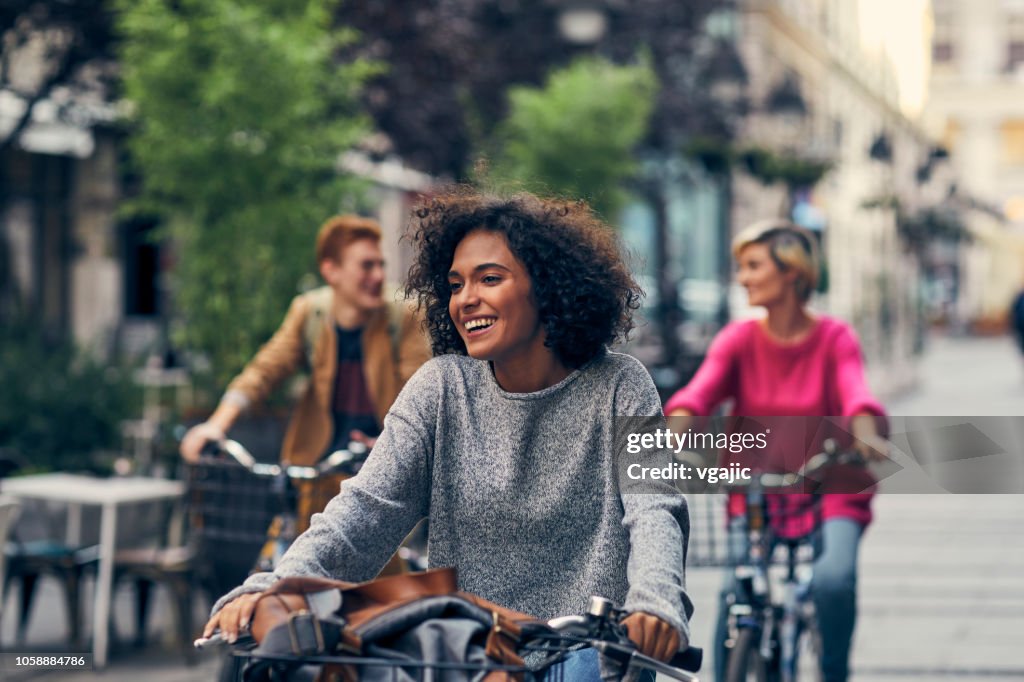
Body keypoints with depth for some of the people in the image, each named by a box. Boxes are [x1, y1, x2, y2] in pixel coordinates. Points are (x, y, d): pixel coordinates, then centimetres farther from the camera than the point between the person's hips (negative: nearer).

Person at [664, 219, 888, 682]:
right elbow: (698, 392, -19)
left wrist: (866, 434, -48)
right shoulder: (738, 340, -2)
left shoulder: (834, 339, -6)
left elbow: (856, 394, -25)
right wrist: (676, 436, -41)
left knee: (834, 581, -26)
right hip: (755, 499, 2)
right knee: (736, 592, -22)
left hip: (830, 496, -1)